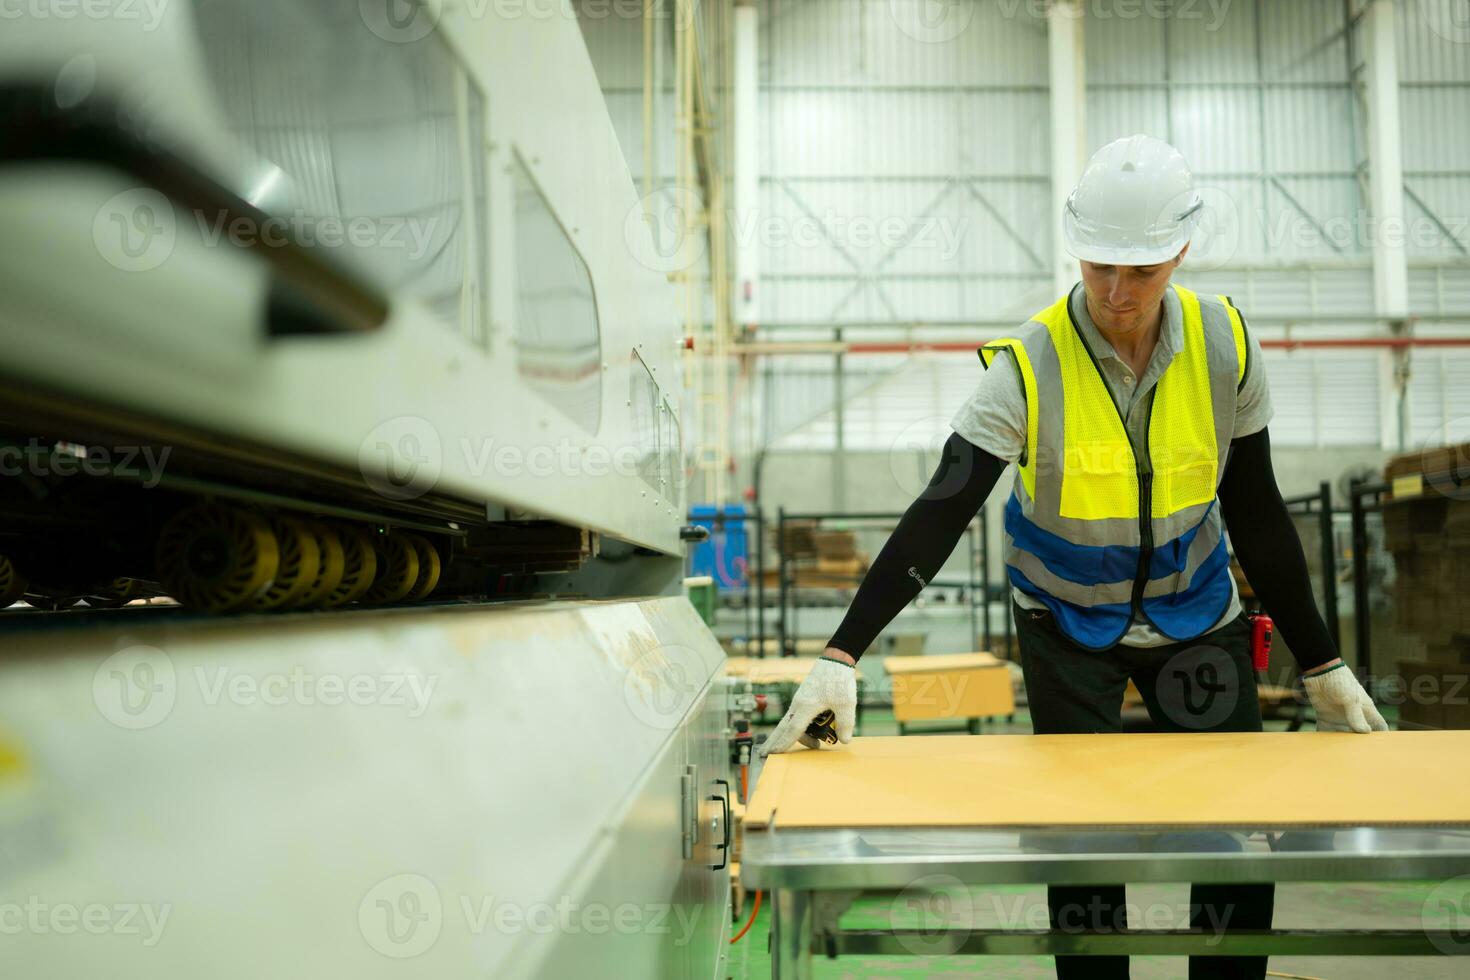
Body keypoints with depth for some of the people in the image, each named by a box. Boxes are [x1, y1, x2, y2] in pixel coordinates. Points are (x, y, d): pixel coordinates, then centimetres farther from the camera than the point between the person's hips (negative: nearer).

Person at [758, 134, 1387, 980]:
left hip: (1193, 608, 3)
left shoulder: (1225, 343, -15)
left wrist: (1322, 664, 0)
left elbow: (1256, 511, -5)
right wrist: (840, 658, -40)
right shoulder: (1030, 365, -25)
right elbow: (936, 518, -31)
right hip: (1067, 618, -2)